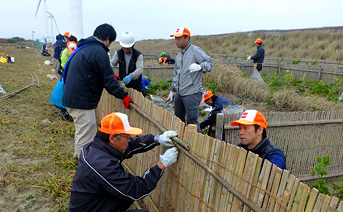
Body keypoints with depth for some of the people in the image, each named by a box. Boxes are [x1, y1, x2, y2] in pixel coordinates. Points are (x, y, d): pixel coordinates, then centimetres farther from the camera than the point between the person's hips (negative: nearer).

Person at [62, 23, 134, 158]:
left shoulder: (84, 47, 16)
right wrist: (123, 96, -12)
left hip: (72, 98, 11)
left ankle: (79, 156, 42)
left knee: (82, 131, 25)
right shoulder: (98, 52, -16)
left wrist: (112, 76, 30)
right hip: (82, 101, -11)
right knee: (86, 137, -3)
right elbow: (108, 79, -17)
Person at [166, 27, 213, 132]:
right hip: (179, 94, 9)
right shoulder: (179, 56, 20)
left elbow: (209, 62, -17)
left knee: (192, 121, -7)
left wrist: (199, 66, -37)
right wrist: (172, 90, 27)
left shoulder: (195, 51, -6)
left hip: (192, 94, -8)